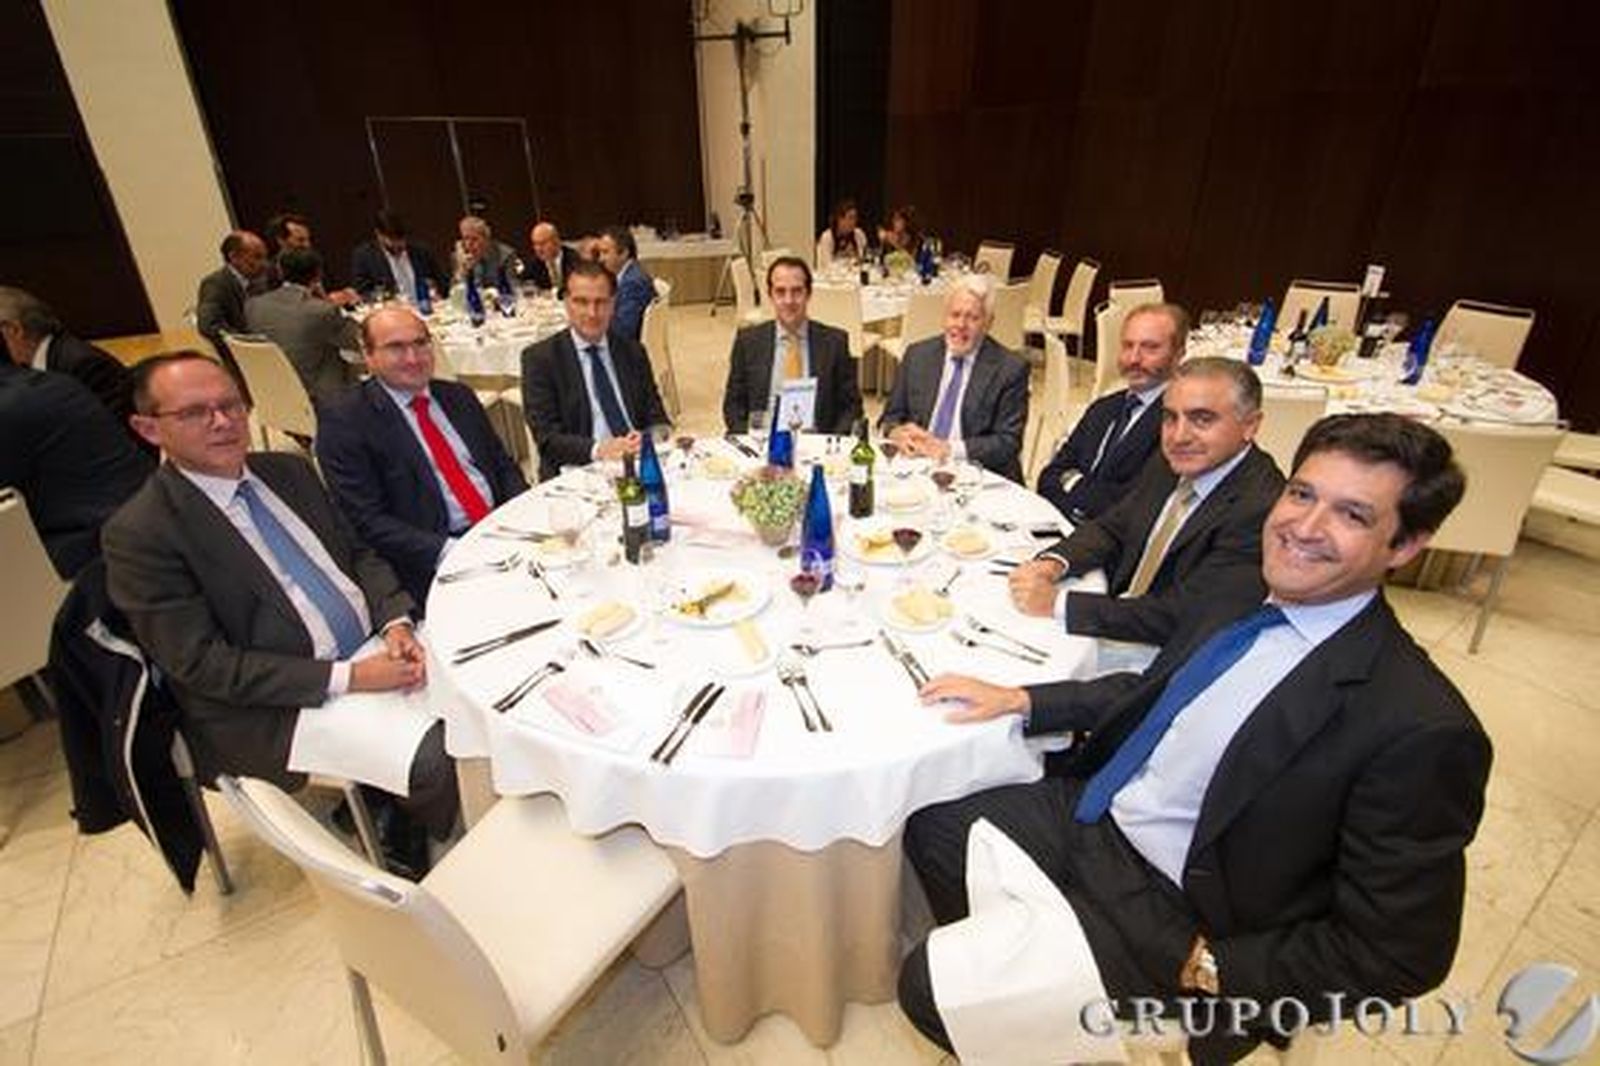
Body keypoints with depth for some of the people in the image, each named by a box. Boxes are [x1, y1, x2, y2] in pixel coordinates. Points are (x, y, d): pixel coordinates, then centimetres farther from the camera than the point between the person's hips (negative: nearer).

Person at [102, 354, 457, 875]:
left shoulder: (289, 470, 8)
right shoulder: (140, 532, -11)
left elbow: (359, 553, 11)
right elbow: (203, 665, -14)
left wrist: (396, 623, -9)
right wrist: (346, 676, -22)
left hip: (373, 649, 7)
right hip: (276, 706, -6)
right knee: (431, 759, -22)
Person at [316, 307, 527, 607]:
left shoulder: (458, 396, 17)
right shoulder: (343, 418, -1)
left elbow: (504, 466, 17)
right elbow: (366, 520, -8)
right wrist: (449, 552, -20)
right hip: (435, 563, -6)